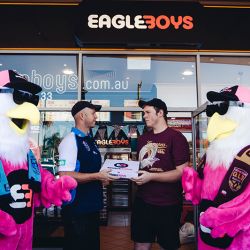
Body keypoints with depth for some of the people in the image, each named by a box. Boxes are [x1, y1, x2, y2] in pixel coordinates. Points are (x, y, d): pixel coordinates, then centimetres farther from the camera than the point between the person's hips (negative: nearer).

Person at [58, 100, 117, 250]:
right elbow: (65, 175, -25)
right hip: (77, 208, -9)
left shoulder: (90, 140, 11)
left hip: (92, 205, 9)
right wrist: (97, 176, -22)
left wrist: (103, 176, 5)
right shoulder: (71, 140, -17)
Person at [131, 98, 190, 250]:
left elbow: (182, 172, -17)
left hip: (167, 205, -5)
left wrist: (151, 176, -22)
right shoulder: (143, 139, 9)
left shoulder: (176, 137, -12)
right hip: (142, 201, 6)